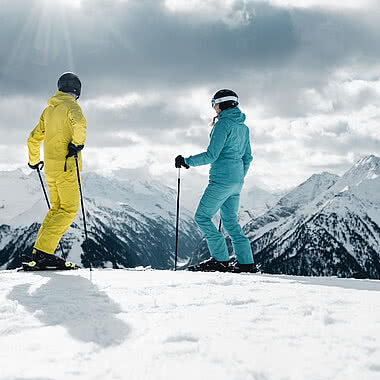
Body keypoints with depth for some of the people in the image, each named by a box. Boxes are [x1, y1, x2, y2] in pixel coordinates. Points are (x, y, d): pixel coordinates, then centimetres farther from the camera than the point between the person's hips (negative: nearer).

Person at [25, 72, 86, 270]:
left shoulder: (48, 109, 19)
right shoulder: (71, 105, -5)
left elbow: (34, 138, 26)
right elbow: (79, 122, -29)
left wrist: (33, 161, 39)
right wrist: (77, 142, -16)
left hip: (50, 167, 8)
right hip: (65, 165, -8)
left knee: (56, 208, 14)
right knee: (69, 209, -8)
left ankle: (38, 253, 9)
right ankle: (43, 251, -16)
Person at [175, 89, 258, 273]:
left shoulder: (223, 124, -12)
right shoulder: (243, 127, 15)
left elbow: (211, 155, -17)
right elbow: (247, 158, 19)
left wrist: (186, 161, -7)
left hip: (221, 180, -9)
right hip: (236, 181, 9)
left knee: (202, 217, -3)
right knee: (230, 220, 14)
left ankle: (220, 259, -6)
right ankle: (246, 262, 11)